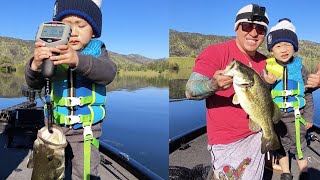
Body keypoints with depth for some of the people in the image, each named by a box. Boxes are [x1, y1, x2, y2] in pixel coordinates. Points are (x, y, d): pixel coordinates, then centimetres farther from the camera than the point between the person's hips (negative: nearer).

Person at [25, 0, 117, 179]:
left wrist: (78, 60, -45)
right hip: (55, 127, 3)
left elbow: (108, 73, -26)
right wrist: (35, 65, -32)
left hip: (85, 130, -3)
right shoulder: (52, 53, -1)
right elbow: (35, 84, -8)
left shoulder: (97, 51, -6)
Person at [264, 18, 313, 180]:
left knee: (298, 146, 10)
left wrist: (309, 117, 3)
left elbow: (308, 94, 2)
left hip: (295, 115, -1)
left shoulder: (299, 67, -4)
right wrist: (266, 82, -23)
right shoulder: (268, 68, -6)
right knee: (280, 146, 17)